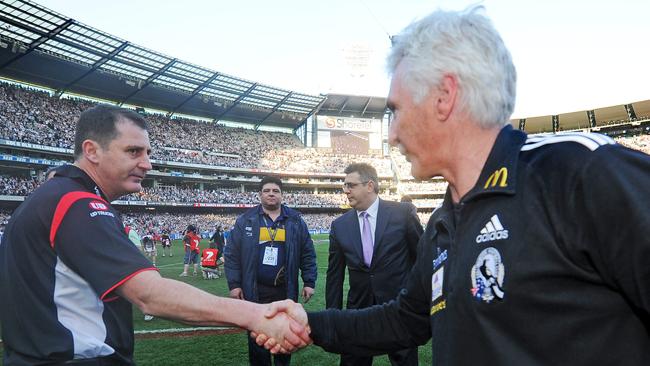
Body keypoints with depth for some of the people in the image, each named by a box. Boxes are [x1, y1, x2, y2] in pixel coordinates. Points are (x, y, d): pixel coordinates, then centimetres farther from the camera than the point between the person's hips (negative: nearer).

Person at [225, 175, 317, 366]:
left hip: (286, 290, 1)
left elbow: (307, 254, 5)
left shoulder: (295, 221, 3)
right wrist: (234, 284, -5)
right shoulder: (245, 220, 0)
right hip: (255, 291, -1)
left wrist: (309, 282, 0)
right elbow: (232, 254, 1)